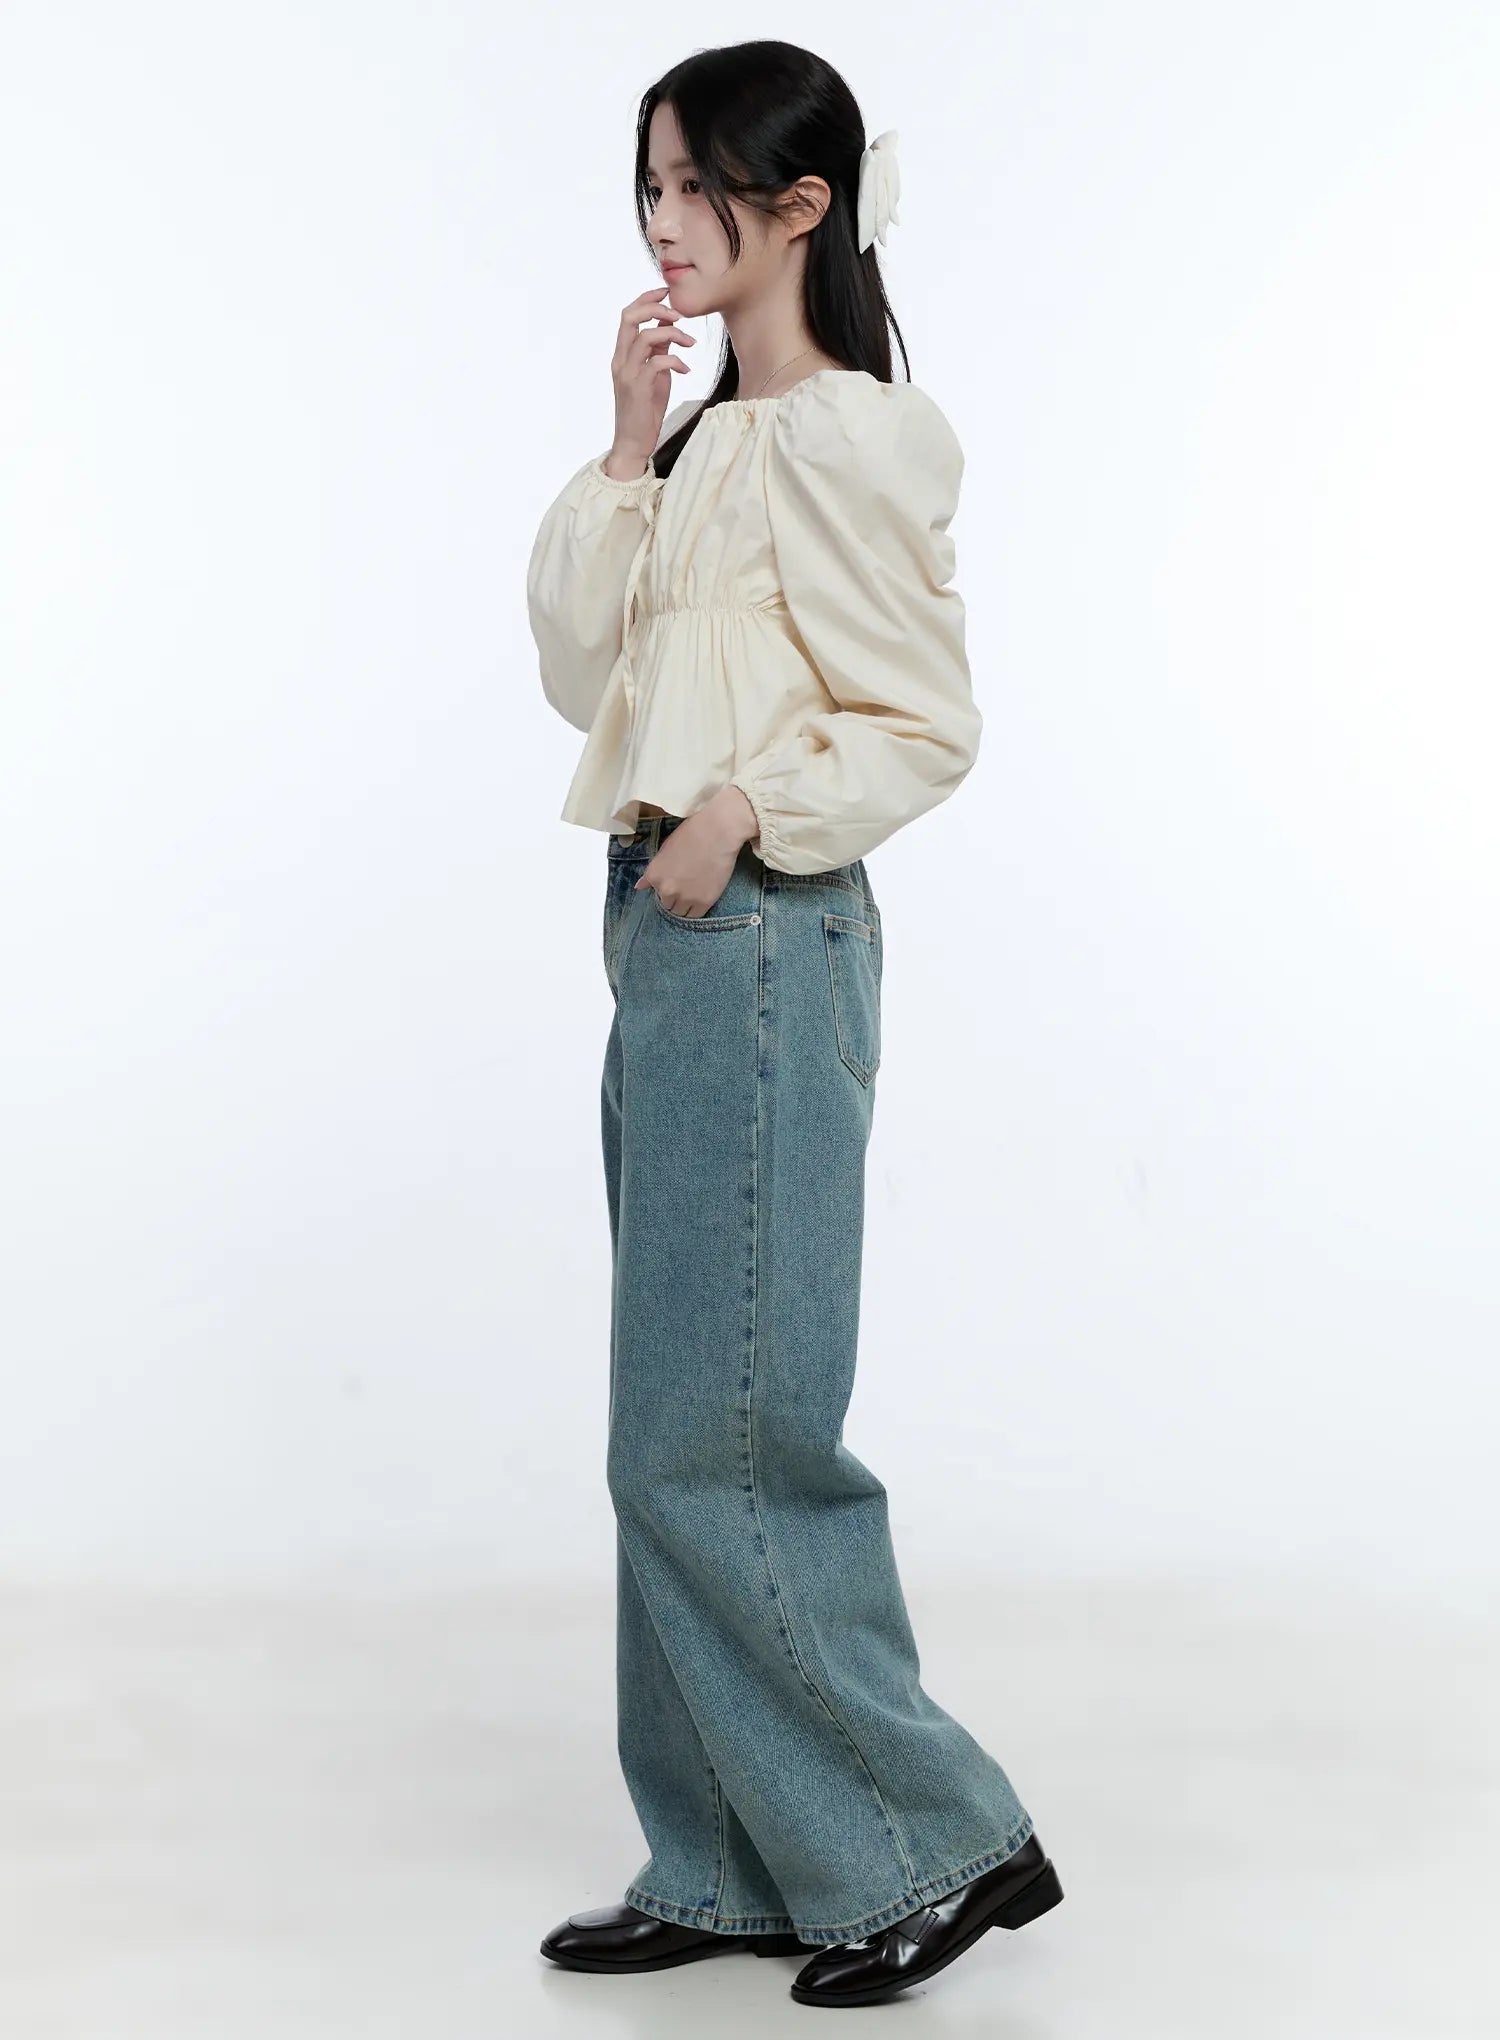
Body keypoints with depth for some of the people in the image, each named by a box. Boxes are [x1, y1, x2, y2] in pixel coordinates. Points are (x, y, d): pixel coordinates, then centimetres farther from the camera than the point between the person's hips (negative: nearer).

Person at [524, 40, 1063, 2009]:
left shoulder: (844, 439, -10)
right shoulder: (705, 438, 16)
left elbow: (928, 725, -12)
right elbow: (582, 666, 9)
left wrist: (744, 811, -18)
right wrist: (627, 450, 2)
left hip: (760, 942, -9)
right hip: (670, 933, 9)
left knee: (714, 1437, -5)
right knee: (679, 1434, 11)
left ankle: (934, 1836, 10)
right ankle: (731, 1866, 22)